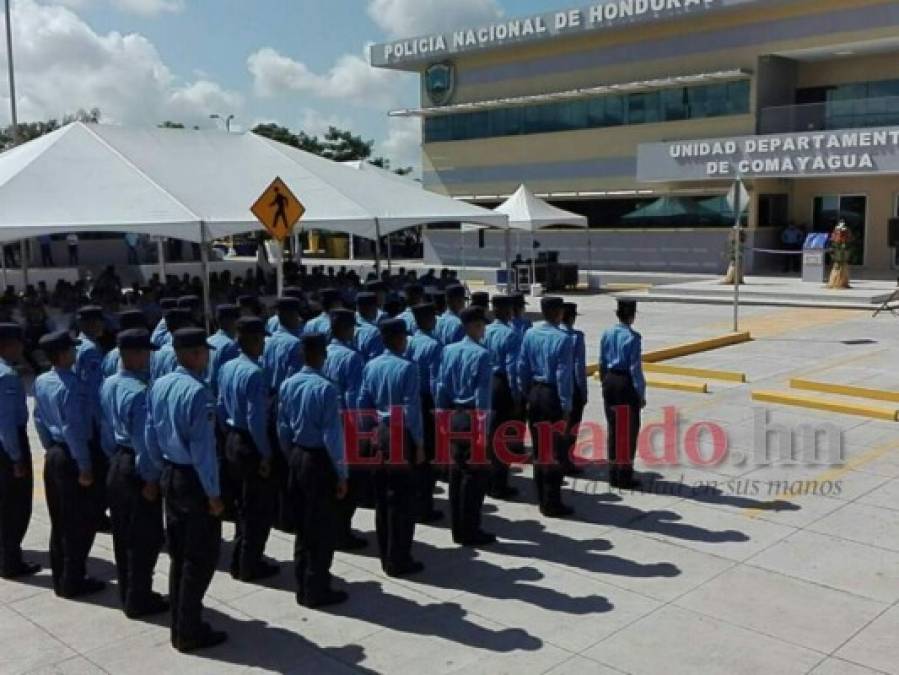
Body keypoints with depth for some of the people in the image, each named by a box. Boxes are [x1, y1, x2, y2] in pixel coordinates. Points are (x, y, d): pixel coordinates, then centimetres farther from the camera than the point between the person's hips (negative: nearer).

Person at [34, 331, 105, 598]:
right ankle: (73, 582, 10)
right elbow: (73, 429, -23)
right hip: (71, 457, -9)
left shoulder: (41, 381, 4)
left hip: (53, 455, 9)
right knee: (81, 522, 3)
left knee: (59, 521, 17)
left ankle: (60, 579, 27)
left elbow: (39, 420, 12)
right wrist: (84, 466, -18)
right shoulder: (71, 385, -22)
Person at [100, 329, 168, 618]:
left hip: (116, 465, 9)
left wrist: (114, 457, 20)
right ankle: (138, 600, 13)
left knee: (122, 534, 18)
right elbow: (143, 439, -24)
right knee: (146, 538, 4)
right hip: (137, 468, -9)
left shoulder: (108, 385, 3)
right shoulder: (139, 391, -25)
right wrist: (150, 478, -17)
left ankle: (127, 593, 32)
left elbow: (106, 429, 11)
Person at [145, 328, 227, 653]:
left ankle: (179, 626, 29)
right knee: (200, 558, 5)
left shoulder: (158, 386, 2)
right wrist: (214, 493, -15)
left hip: (170, 476, 8)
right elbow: (202, 448, -22)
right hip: (194, 480, -8)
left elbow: (151, 437, 8)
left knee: (178, 554, 18)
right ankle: (190, 633, 14)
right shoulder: (198, 392, -23)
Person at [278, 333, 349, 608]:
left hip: (297, 457, 7)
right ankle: (316, 591, 14)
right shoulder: (325, 388, -20)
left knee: (302, 524, 18)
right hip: (320, 460, -7)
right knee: (324, 527, 6)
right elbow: (332, 435, -19)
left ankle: (303, 586, 29)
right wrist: (341, 473, -13)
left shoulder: (288, 385, 2)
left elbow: (283, 428, 8)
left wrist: (291, 457, 19)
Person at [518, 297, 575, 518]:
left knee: (538, 448, 14)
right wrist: (566, 406, -12)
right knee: (554, 450, 1)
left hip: (534, 393, 6)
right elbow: (564, 375, -16)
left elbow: (522, 368, 6)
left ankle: (542, 500, 25)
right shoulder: (563, 338, -15)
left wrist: (526, 394, 16)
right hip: (553, 395, -6)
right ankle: (552, 504, 5)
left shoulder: (530, 335, 2)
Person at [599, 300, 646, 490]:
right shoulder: (633, 337, -15)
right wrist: (641, 394, -8)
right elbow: (635, 368, -14)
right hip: (626, 383, -6)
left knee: (613, 428, 14)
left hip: (610, 382, 6)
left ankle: (613, 474, 21)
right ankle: (625, 476, 9)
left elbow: (602, 363, 8)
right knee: (629, 430, 4)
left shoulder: (607, 334, 3)